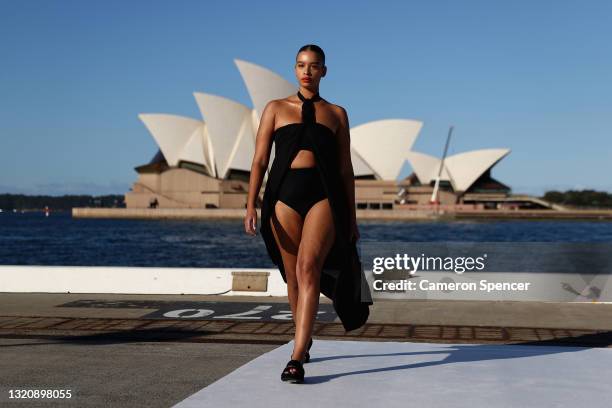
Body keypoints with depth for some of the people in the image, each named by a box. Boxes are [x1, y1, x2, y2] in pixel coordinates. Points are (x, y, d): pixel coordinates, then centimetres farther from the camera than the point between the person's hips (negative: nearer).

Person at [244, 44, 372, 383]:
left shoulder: (336, 113, 13)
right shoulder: (276, 108, 11)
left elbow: (345, 168, 13)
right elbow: (260, 160, 5)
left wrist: (351, 217, 11)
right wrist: (251, 206, -6)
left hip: (324, 195, -1)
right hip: (284, 193, 2)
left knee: (308, 268, -20)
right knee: (293, 275, 8)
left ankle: (296, 359, -23)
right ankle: (305, 341, 31)